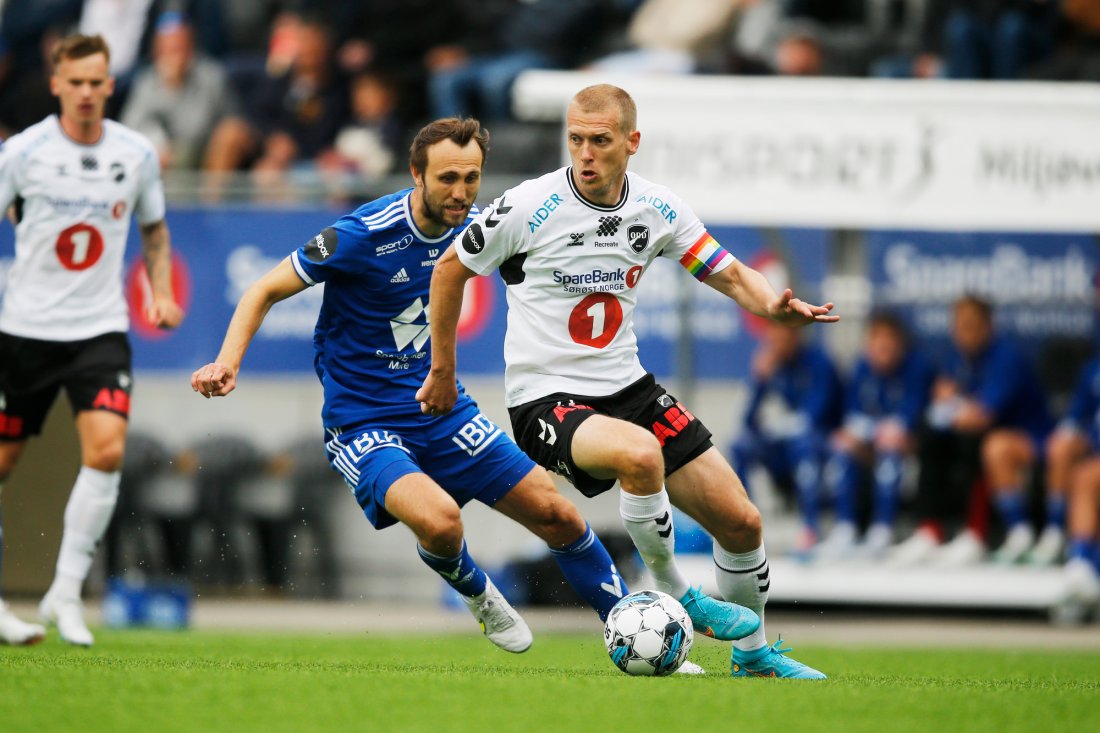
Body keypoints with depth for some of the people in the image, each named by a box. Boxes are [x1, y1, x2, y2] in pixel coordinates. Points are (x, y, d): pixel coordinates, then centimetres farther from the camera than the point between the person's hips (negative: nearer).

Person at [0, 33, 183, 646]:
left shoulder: (137, 154, 2)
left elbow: (155, 230, 19)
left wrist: (161, 294, 5)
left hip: (100, 329, 1)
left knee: (108, 449, -19)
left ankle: (66, 592, -9)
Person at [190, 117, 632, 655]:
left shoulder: (473, 228, -1)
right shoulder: (362, 235, -20)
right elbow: (265, 292, -11)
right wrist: (227, 362, -25)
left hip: (440, 409, 6)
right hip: (362, 423, -6)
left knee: (555, 512, 1)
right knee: (439, 519, -31)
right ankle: (477, 596, 3)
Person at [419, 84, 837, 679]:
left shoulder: (657, 209, -1)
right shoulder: (530, 207, -14)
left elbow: (730, 276, 5)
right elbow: (450, 268, 0)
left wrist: (774, 305, -18)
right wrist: (442, 370, 7)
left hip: (627, 386, 5)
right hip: (546, 401, -5)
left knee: (740, 521, 1)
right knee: (641, 454, -37)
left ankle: (753, 656, 27)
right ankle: (671, 595, -12)